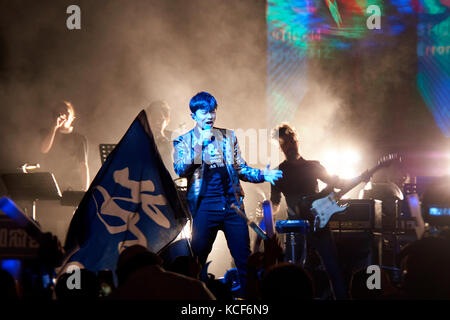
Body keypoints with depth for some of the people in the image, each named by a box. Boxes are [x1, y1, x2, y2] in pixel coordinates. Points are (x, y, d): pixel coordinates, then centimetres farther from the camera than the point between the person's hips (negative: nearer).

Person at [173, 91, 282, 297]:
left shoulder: (228, 137, 15)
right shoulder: (183, 141, 6)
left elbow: (240, 168, 18)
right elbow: (180, 170, -8)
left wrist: (262, 175, 0)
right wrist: (200, 144, -15)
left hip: (232, 204, 2)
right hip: (205, 206, -2)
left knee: (245, 259, -1)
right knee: (198, 259, -1)